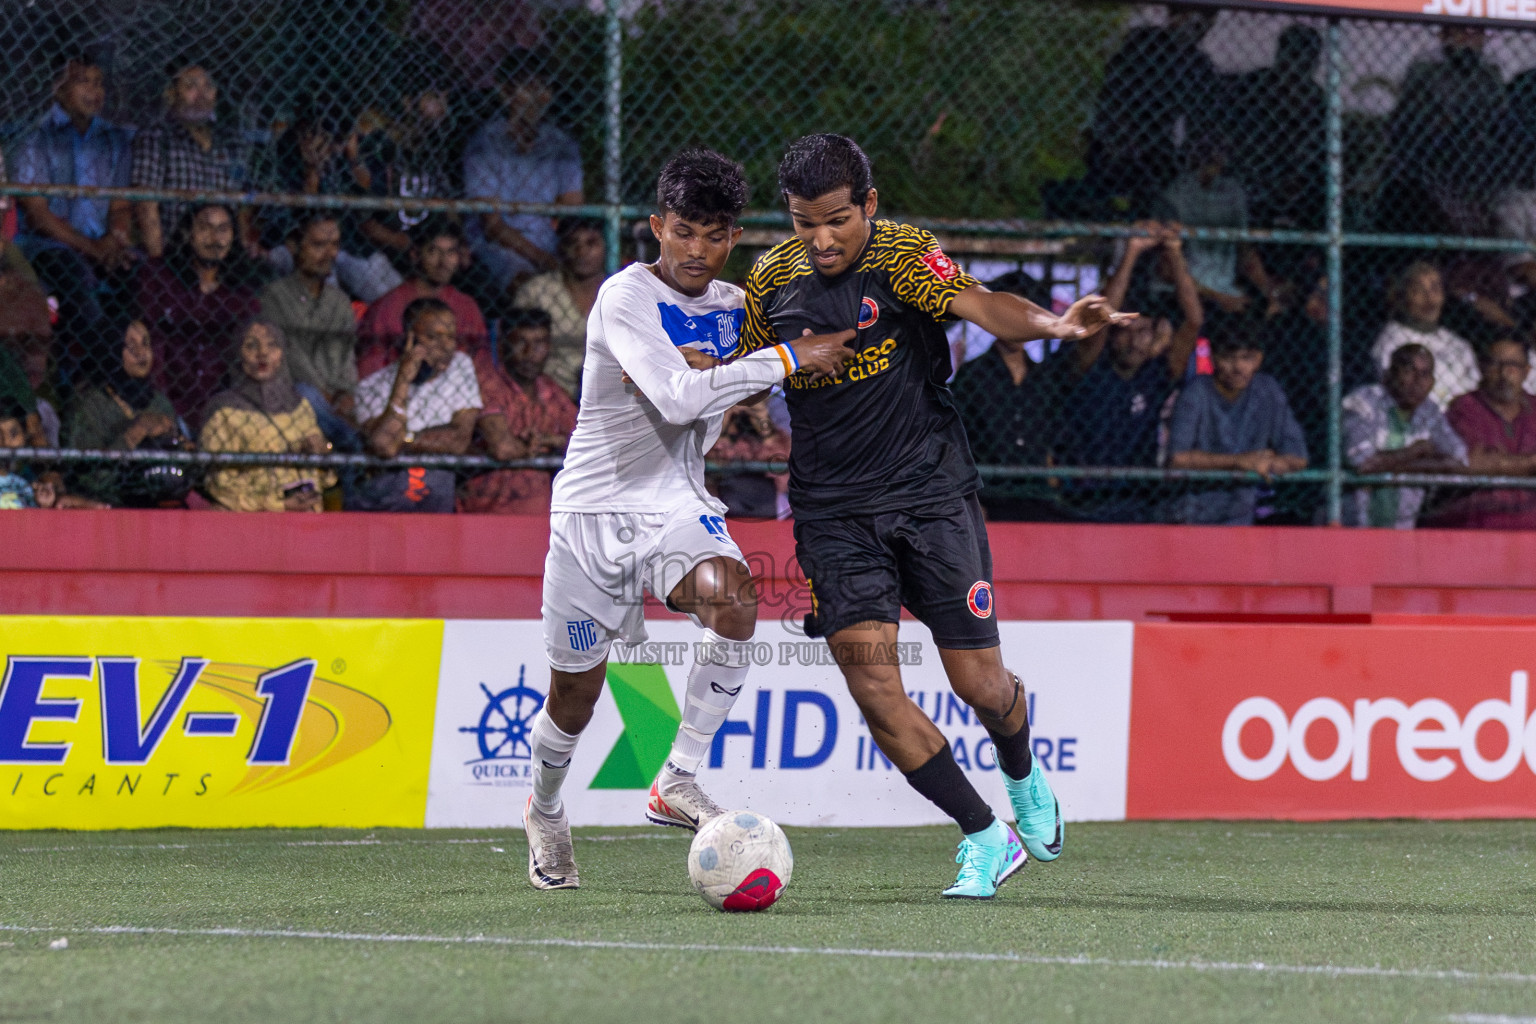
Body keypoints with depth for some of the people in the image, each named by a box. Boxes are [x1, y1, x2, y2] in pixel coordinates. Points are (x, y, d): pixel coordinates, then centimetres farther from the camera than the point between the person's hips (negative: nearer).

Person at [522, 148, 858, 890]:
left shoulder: (733, 307, 8)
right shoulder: (625, 297, -13)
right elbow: (678, 398, -27)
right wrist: (789, 357, -23)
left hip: (677, 505, 4)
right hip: (593, 506, -4)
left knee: (732, 598, -30)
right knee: (576, 691, 7)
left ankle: (678, 783, -23)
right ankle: (545, 814, 37)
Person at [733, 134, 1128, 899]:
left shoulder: (902, 255, -11)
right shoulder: (771, 281, 2)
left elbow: (980, 306, -28)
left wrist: (1053, 324, -49)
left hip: (930, 493, -3)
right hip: (832, 512, 3)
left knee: (980, 684, 0)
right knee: (868, 675, -13)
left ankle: (1023, 777, 37)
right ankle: (985, 839, -1)